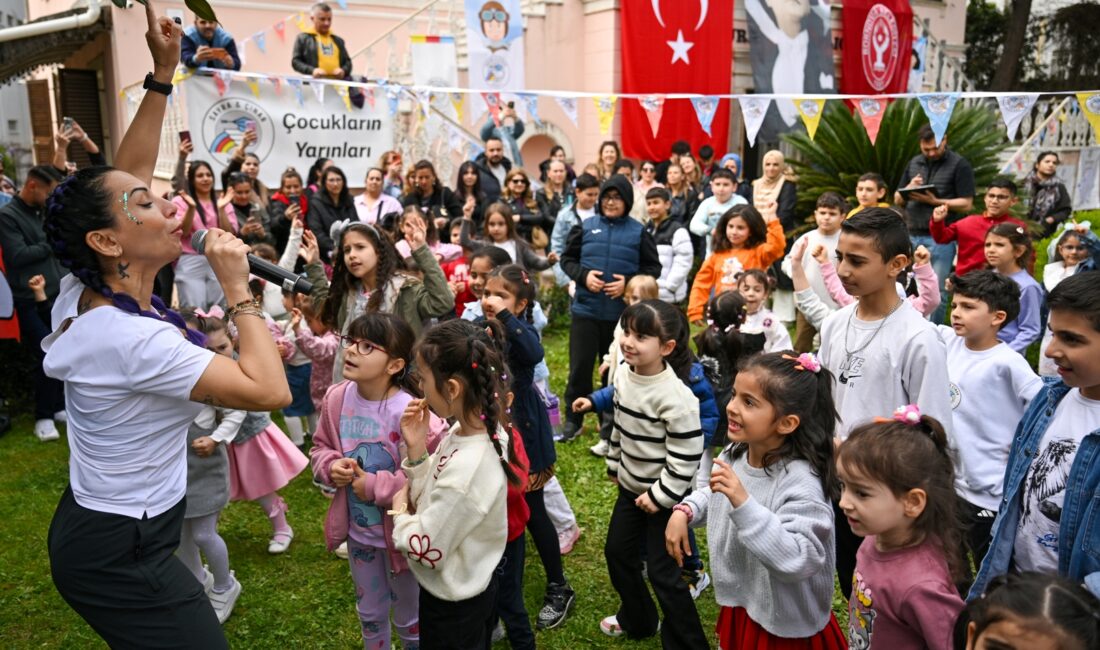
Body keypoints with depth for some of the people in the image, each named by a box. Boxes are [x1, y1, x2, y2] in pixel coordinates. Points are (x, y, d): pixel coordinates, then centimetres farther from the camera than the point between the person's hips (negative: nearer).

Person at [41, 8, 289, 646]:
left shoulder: (85, 292, -6)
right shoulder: (133, 339, -31)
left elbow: (125, 176, 2)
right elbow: (270, 390, -32)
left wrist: (163, 75, -2)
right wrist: (239, 287, -25)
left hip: (90, 526, 9)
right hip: (122, 556, -9)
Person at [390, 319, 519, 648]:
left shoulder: (467, 469, -36)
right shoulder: (467, 431, -9)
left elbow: (426, 550, -26)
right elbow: (433, 499, 1)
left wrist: (399, 513, -8)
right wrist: (416, 449, -12)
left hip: (452, 606, -8)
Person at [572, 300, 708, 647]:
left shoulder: (675, 395, -29)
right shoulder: (623, 375, -4)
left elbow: (687, 453, -24)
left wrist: (661, 495, -20)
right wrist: (614, 463, 18)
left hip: (664, 494, -8)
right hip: (631, 486, 8)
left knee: (662, 571, 0)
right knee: (617, 553, 19)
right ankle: (637, 620, 44)